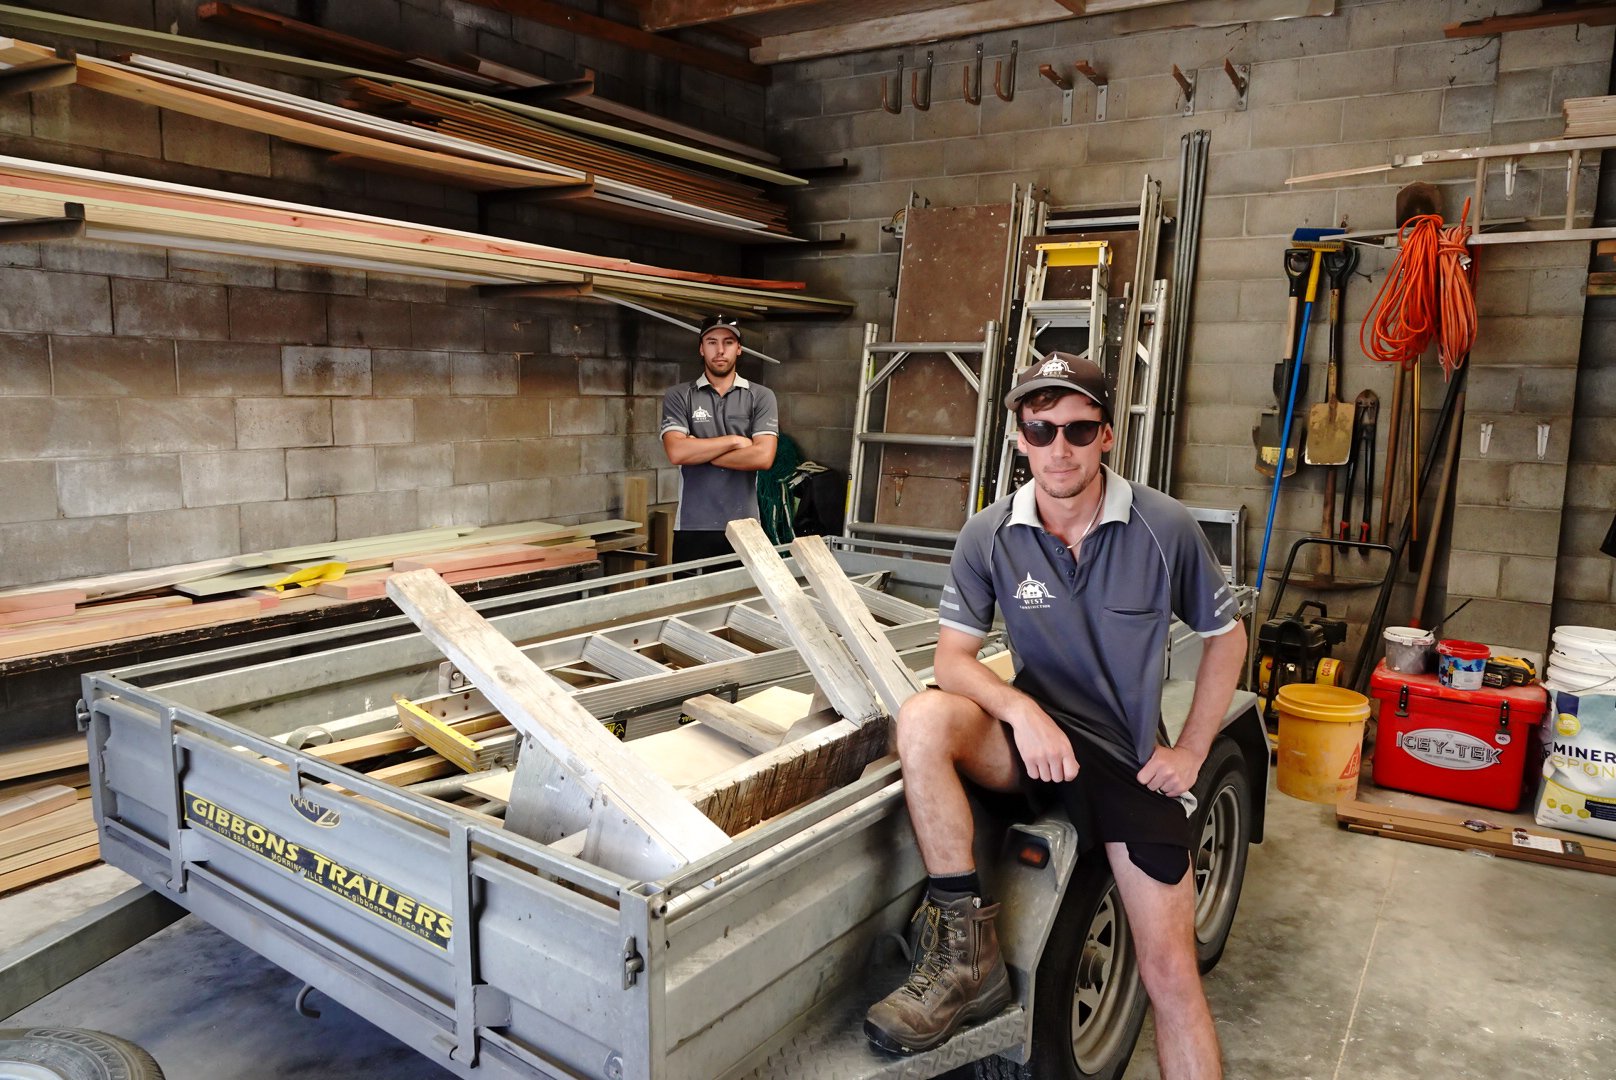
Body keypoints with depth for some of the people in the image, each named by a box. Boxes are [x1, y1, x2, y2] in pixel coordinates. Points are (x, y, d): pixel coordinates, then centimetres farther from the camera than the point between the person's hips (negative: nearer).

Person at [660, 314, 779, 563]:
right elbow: (677, 452, -11)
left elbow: (763, 456, -9)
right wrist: (735, 441, -8)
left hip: (744, 526, 0)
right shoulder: (678, 396, 5)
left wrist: (699, 452, -6)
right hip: (692, 528, 0)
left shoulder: (761, 397, 5)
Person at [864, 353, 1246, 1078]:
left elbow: (1225, 636, 3)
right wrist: (1023, 711, -26)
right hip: (1037, 734, 1)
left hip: (1129, 758, 0)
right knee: (923, 719, -31)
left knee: (1170, 969, -4)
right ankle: (966, 950, -21)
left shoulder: (1164, 528, -10)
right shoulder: (990, 536, -8)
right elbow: (953, 659, -7)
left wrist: (1191, 753, 0)